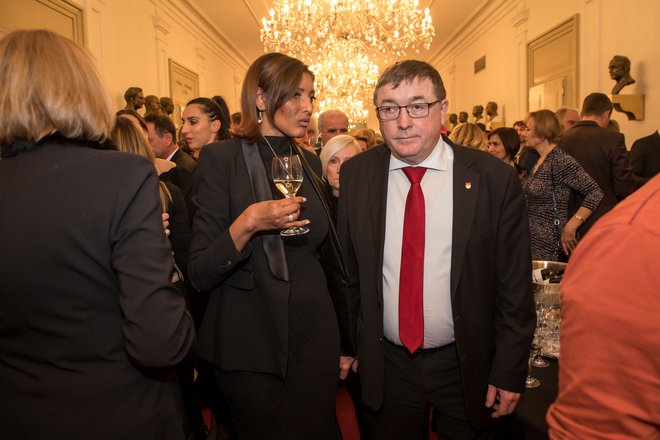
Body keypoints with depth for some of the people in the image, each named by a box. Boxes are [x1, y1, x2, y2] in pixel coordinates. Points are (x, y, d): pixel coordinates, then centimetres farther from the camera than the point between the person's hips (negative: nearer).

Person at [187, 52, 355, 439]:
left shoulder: (310, 162, 6)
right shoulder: (221, 158, -10)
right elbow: (200, 275, -12)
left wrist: (346, 343, 15)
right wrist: (247, 223, -29)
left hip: (316, 333, 5)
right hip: (252, 340, -4)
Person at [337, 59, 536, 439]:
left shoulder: (495, 179, -12)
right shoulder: (356, 175, -6)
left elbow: (514, 289, -7)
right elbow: (349, 270, 1)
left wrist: (510, 372, -5)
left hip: (467, 366, -1)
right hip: (385, 365, 2)